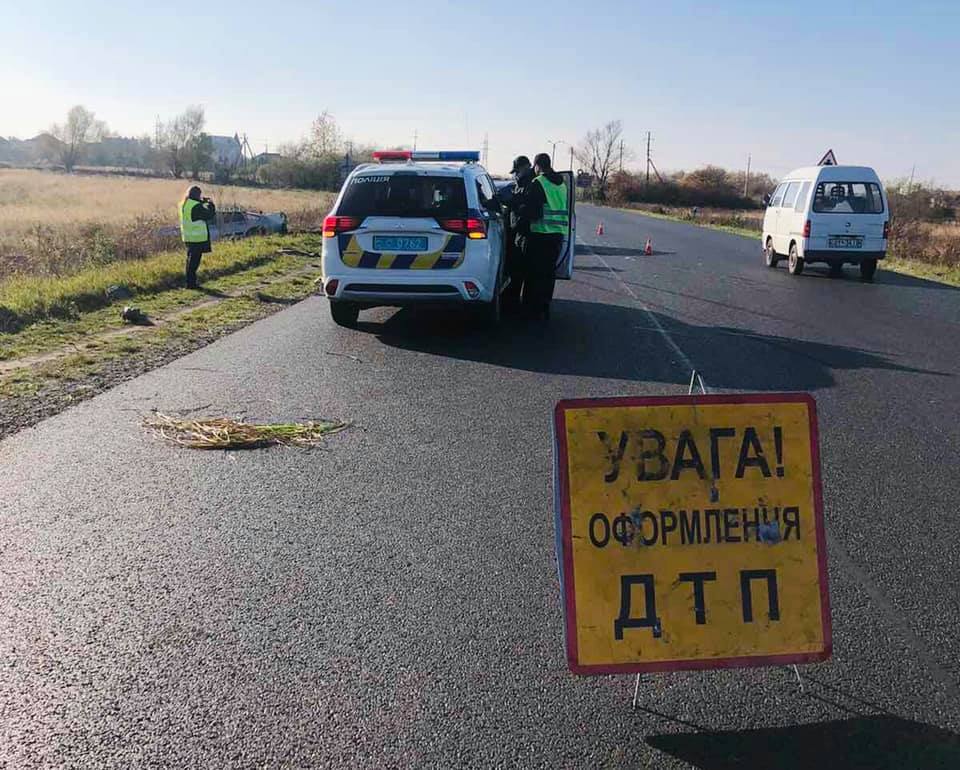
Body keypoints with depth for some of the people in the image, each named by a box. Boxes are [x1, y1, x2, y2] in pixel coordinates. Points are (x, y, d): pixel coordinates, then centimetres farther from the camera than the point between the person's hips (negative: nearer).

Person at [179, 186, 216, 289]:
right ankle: (191, 283, 1)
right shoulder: (196, 206, -19)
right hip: (197, 238, -8)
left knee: (190, 259, 18)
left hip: (187, 237, 8)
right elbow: (209, 215, -13)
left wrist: (202, 202, 13)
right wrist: (210, 204, 3)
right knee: (194, 261, -2)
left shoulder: (183, 205, 7)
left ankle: (189, 281, 24)